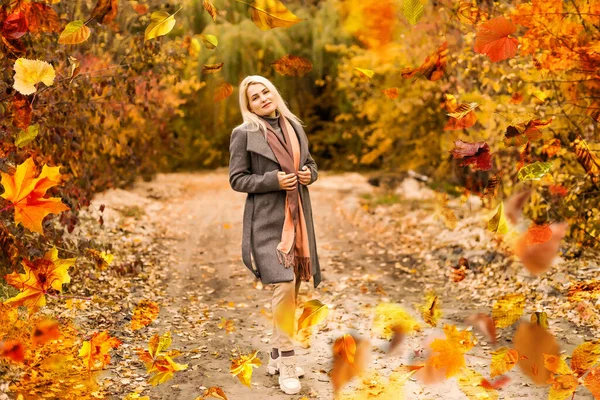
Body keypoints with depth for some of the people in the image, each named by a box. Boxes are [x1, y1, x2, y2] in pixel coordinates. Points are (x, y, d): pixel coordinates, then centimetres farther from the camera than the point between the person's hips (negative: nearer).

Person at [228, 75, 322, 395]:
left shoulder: (295, 126, 11)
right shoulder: (244, 134, -5)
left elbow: (310, 163, 21)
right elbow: (236, 179, -6)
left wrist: (310, 174, -2)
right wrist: (273, 180, -17)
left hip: (298, 216, 6)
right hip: (267, 219, -6)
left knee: (294, 287, 10)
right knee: (284, 285, -16)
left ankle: (276, 356, 25)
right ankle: (287, 361, -3)